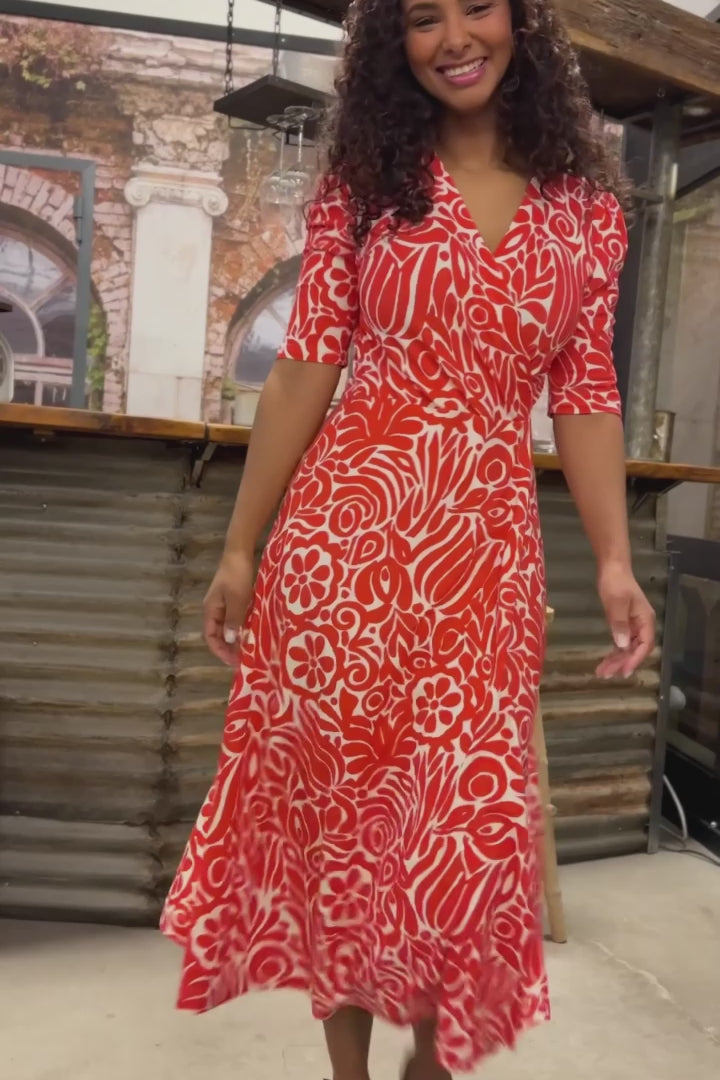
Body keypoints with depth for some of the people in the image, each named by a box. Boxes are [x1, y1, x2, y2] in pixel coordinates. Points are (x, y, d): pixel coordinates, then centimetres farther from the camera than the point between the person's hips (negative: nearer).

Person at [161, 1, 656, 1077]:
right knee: (338, 796, 8)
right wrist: (240, 549, 0)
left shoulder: (583, 203, 8)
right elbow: (304, 371, 1)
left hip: (487, 547, 1)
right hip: (345, 529, 0)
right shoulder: (365, 180, 5)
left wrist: (615, 561, -3)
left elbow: (585, 396, 6)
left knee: (469, 819, 5)